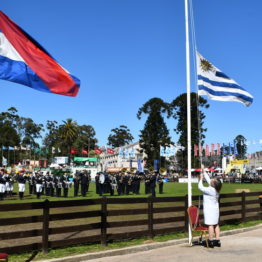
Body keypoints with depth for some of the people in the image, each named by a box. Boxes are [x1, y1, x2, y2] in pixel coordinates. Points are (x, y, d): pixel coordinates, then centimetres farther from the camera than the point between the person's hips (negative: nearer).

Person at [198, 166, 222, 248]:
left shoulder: (210, 190, -20)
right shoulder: (215, 189, 4)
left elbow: (200, 187, -13)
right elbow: (208, 179, 15)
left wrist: (201, 178, -1)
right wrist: (204, 171, 20)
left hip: (209, 209, -9)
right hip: (215, 208, 9)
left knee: (210, 225, -6)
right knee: (216, 225, 12)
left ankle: (211, 242, -5)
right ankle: (217, 241, 17)